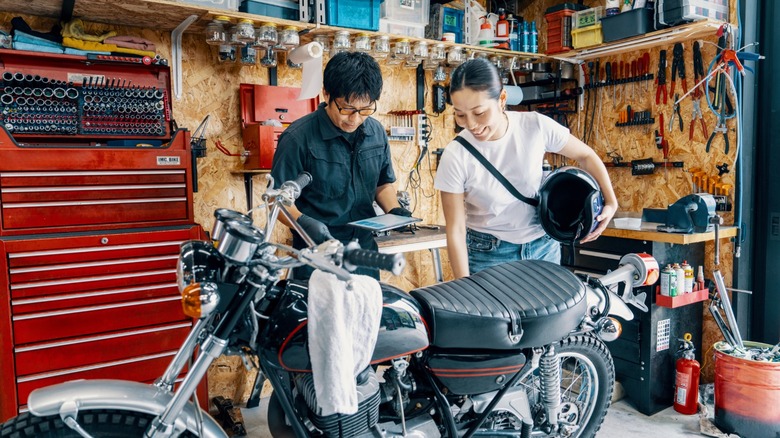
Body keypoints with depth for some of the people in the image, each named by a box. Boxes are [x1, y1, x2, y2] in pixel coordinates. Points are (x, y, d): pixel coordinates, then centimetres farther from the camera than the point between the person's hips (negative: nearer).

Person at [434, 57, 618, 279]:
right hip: (487, 253, -2)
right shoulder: (455, 156, -19)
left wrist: (610, 202, 0)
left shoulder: (537, 127, -14)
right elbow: (455, 230, -16)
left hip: (543, 246, 2)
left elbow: (586, 156, 4)